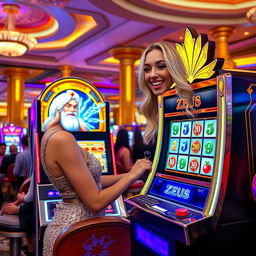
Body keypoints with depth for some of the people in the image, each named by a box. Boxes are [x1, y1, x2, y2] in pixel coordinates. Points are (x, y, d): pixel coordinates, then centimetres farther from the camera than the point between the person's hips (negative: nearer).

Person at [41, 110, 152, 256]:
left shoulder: (55, 135, 4)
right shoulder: (62, 139, -24)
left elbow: (90, 181, 12)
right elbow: (96, 202, -23)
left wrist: (128, 175, 11)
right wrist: (133, 175, -11)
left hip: (70, 223, 9)